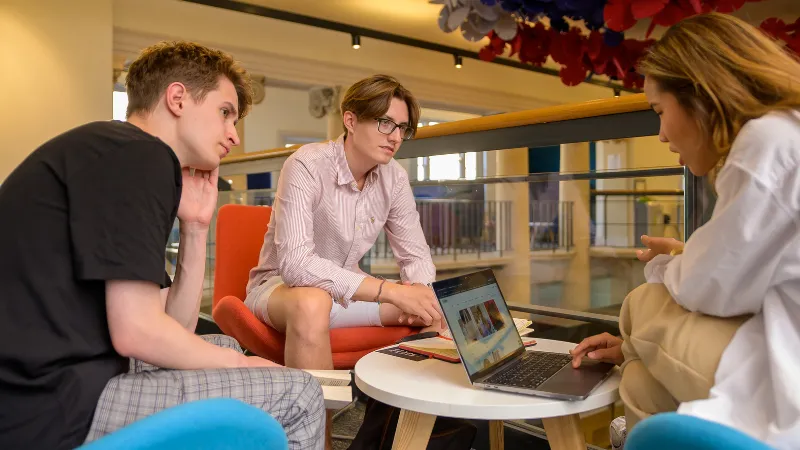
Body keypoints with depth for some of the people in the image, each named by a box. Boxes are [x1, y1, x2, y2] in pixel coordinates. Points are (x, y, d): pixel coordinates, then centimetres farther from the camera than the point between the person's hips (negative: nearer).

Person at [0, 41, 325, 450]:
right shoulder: (138, 154, -13)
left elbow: (174, 327, 14)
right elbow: (137, 332, -19)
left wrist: (195, 228, 7)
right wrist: (239, 364, -4)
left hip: (52, 381, 10)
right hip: (44, 405, -10)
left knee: (224, 346, 24)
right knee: (297, 395, -8)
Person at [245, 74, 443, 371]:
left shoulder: (394, 178, -4)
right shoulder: (307, 166, -22)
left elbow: (416, 256, 2)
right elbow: (294, 263, -33)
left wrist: (420, 291, -23)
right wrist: (392, 291, -37)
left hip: (349, 288, 6)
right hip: (281, 286, -5)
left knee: (438, 309, -12)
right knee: (312, 303, -39)